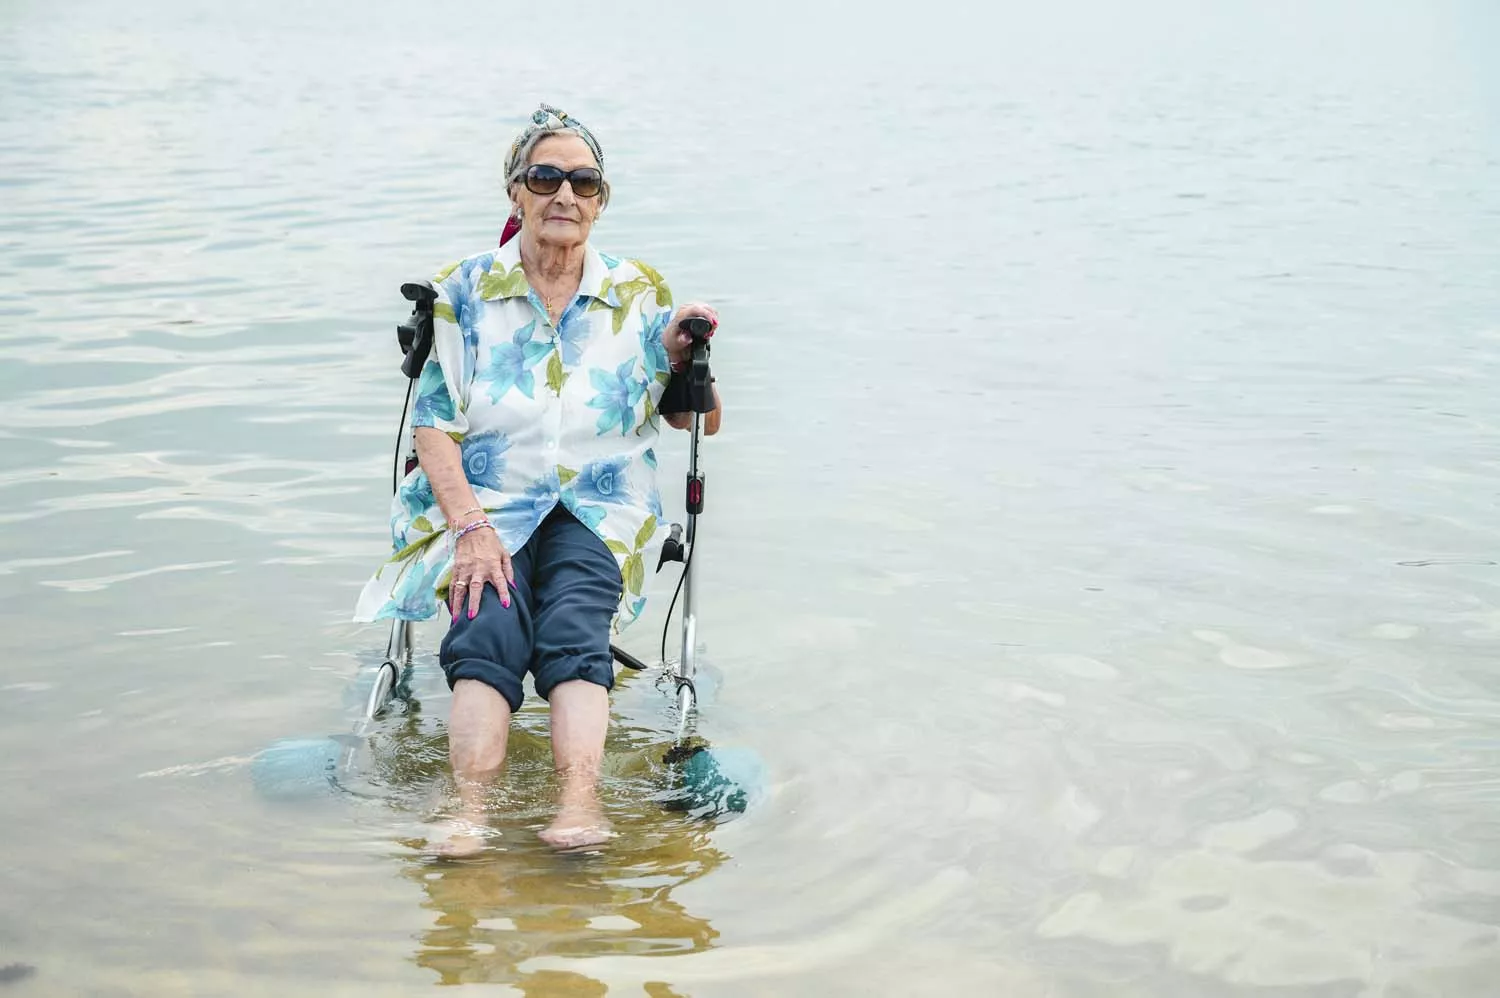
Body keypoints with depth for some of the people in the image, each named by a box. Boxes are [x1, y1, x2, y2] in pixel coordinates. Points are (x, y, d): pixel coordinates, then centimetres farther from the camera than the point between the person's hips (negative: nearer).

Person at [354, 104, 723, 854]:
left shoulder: (639, 295, 10)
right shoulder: (465, 291, 7)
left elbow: (702, 421, 13)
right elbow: (433, 424, 0)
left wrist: (683, 356, -9)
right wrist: (470, 526, -16)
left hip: (600, 508, 0)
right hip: (484, 502, 0)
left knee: (574, 629, -30)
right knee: (488, 631, -30)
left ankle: (578, 805, -46)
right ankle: (469, 812, -44)